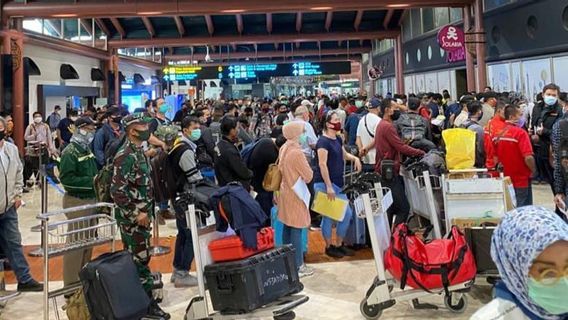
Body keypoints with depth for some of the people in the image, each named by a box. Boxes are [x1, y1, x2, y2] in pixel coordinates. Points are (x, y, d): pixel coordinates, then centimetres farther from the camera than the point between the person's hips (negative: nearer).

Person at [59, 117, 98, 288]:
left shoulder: (87, 149, 13)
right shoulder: (70, 152, -13)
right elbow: (66, 179, -20)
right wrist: (91, 181, -22)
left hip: (90, 199, 8)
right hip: (77, 201, -8)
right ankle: (71, 284, 6)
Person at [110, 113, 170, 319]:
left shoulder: (138, 151, 11)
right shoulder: (126, 155, -19)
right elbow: (117, 190, -24)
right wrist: (136, 213, -20)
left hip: (141, 215, 9)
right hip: (132, 218, -9)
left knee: (142, 258, 16)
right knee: (138, 260, -2)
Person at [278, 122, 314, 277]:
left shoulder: (284, 149, 3)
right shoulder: (297, 153, -22)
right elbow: (308, 176, -16)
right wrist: (307, 167, 1)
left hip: (286, 190, 9)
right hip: (296, 194, -9)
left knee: (287, 227, 15)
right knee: (296, 229, -2)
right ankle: (298, 266, 4)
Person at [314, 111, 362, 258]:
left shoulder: (338, 139, 12)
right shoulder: (323, 141, -14)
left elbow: (344, 154, 30)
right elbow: (322, 164, -20)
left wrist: (355, 158, 8)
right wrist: (328, 187, -23)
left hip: (338, 184, 9)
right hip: (324, 184, -9)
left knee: (347, 214, 11)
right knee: (328, 216, 0)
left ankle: (339, 244, 25)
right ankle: (329, 247, 17)